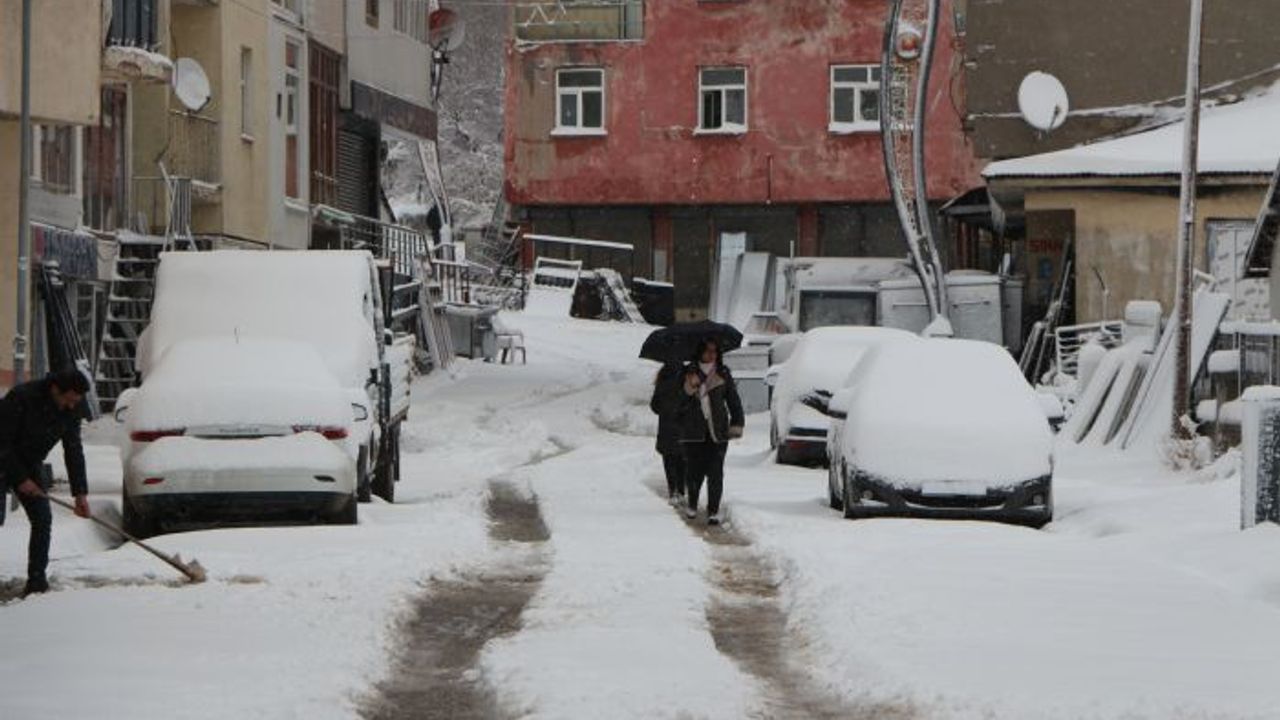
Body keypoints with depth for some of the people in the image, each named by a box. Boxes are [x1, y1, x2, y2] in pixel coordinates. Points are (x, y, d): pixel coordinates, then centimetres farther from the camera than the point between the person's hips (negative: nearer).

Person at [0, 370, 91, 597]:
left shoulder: (70, 411, -8)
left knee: (42, 519, -6)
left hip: (28, 465, 6)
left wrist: (80, 493, -7)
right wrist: (20, 478, -23)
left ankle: (36, 582, -3)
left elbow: (74, 451, -2)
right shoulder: (21, 398, -28)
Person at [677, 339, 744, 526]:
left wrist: (736, 424, 1)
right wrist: (689, 388, -18)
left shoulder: (723, 374, 7)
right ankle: (692, 503, 29)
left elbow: (734, 401, 11)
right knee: (694, 470, 3)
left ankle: (713, 511, -1)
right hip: (693, 431, -1)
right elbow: (680, 404, 0)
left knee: (715, 472, -6)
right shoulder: (688, 373, 3)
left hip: (717, 431, 1)